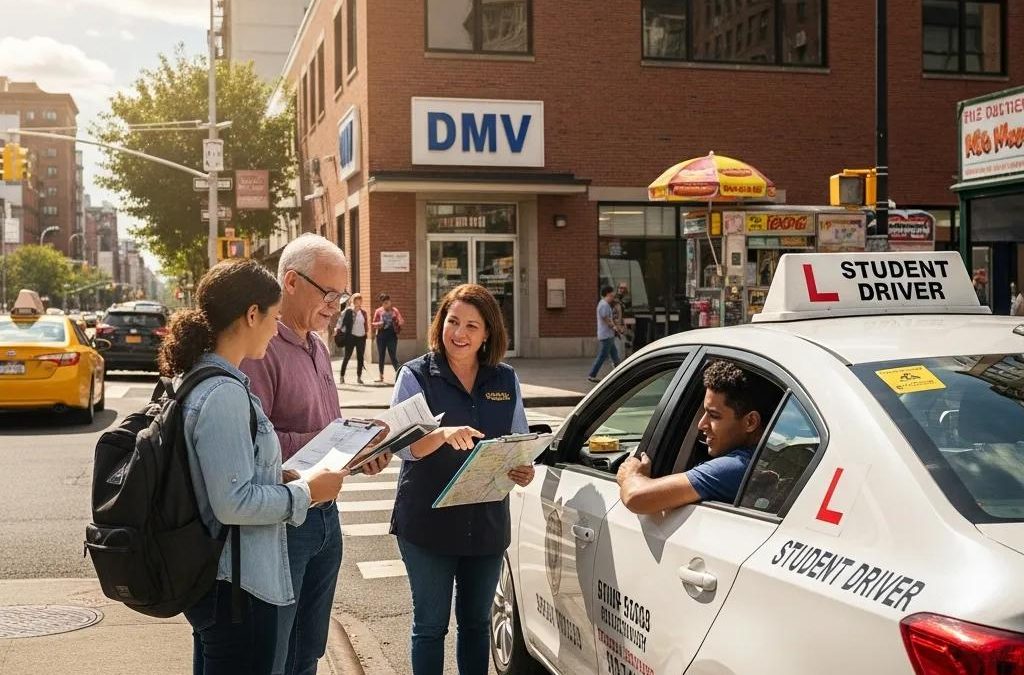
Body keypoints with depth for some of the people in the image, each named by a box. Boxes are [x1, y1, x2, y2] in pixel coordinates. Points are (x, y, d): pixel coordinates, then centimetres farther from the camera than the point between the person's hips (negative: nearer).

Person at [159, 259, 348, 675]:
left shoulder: (200, 380, 9)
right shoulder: (224, 394, -22)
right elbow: (234, 503, -25)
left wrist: (292, 479, 11)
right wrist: (306, 492, -13)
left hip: (210, 578, 10)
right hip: (237, 586, -10)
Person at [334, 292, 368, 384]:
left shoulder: (363, 312, 10)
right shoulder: (348, 311, -4)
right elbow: (341, 321, -3)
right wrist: (338, 331, -8)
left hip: (361, 337, 4)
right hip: (351, 337, -4)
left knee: (360, 358, 5)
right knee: (347, 357, -2)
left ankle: (359, 377, 13)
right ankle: (341, 376, 6)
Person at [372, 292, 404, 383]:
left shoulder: (394, 310, 1)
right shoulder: (378, 311, 5)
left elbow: (401, 321, -1)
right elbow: (374, 323, 11)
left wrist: (400, 322, -24)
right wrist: (378, 324, -11)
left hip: (392, 335, -2)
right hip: (381, 335, 2)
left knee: (393, 355, -7)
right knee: (381, 356, 8)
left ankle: (397, 373, -3)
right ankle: (381, 376, 17)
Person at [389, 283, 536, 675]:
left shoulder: (506, 380, 5)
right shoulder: (416, 376, -5)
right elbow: (403, 444, -15)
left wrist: (524, 471, -11)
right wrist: (443, 434, -34)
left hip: (487, 522, 3)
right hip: (427, 522, -3)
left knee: (476, 622, 16)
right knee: (430, 624, 6)